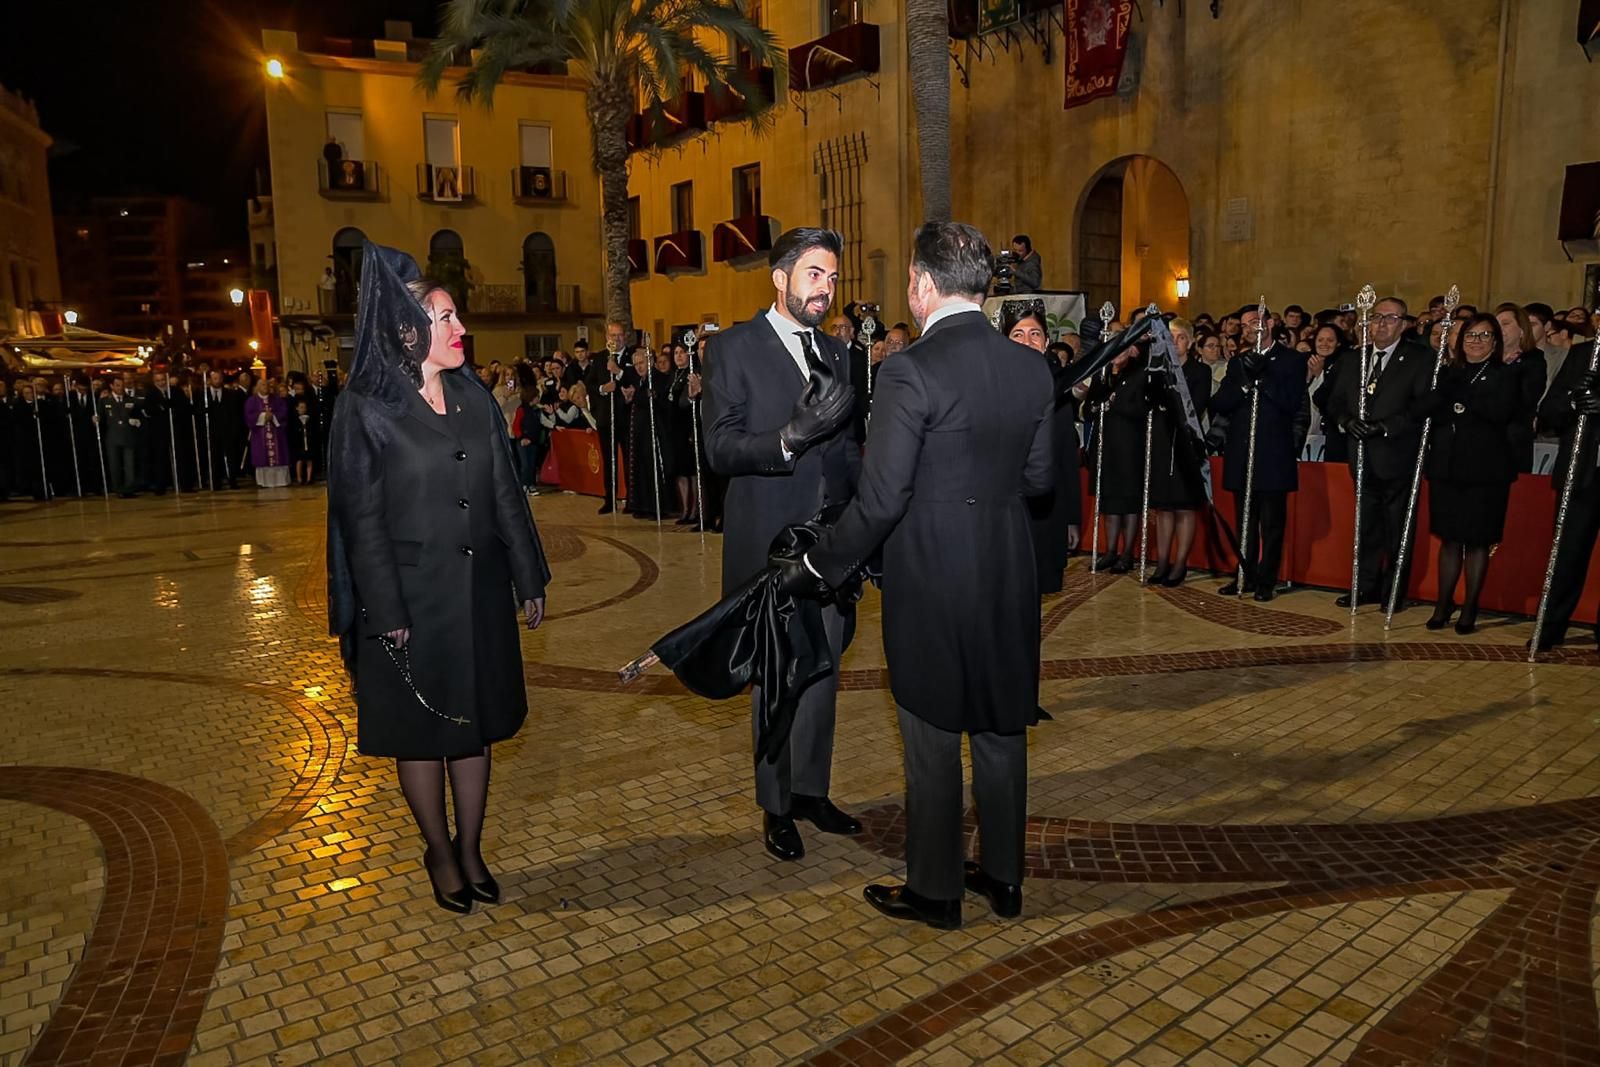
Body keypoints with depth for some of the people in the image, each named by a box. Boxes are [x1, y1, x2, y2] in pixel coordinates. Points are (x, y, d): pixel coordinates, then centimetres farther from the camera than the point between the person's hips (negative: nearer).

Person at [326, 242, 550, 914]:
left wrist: (530, 579, 6)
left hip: (479, 589, 5)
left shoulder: (473, 397, 4)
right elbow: (362, 518, -10)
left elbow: (504, 493, 7)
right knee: (420, 731, 10)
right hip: (412, 597, -4)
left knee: (474, 721, 13)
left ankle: (471, 849, 29)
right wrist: (386, 614, -14)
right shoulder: (366, 408, -9)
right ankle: (439, 853, 28)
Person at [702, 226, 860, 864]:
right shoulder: (733, 349, -6)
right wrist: (789, 438, -30)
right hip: (770, 543, -5)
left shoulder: (835, 352, 12)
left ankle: (811, 790, 31)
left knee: (821, 675, 14)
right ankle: (776, 806, 24)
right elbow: (719, 448, -14)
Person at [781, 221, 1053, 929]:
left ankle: (935, 891, 25)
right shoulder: (1032, 368, 2)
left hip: (932, 579, -6)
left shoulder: (911, 372, -18)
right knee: (1001, 728, 18)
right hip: (1008, 577, 6)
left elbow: (880, 500, -20)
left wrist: (818, 569, -7)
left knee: (932, 739, 9)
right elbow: (1039, 477, 10)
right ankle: (1004, 877, 34)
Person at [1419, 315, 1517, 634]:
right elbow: (1426, 409, -1)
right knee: (1449, 539, 8)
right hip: (1447, 466, 3)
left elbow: (1501, 411, -15)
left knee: (1477, 541, 3)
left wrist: (1460, 394, -11)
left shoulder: (1506, 374, 2)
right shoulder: (1448, 372, 12)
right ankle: (1443, 604, 17)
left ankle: (1470, 608, 13)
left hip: (1485, 469, -3)